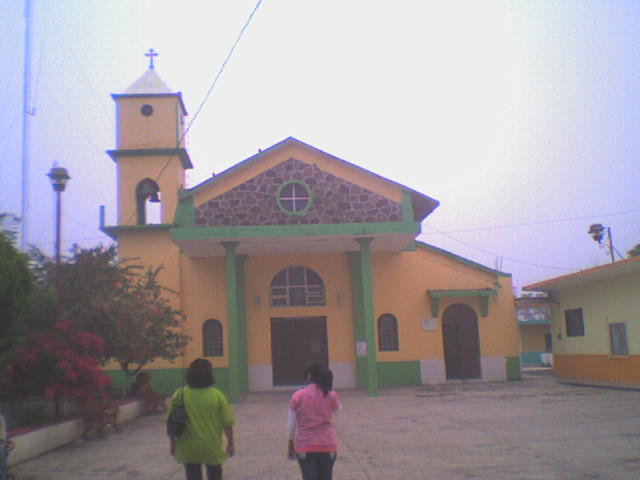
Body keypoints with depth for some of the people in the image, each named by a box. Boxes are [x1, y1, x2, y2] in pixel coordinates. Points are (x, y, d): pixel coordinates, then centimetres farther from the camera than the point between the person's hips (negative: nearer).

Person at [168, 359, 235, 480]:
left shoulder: (180, 395, -7)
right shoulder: (217, 395, -10)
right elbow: (227, 424, -8)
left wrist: (172, 443, 12)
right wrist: (230, 443, 5)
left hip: (188, 449, 1)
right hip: (212, 448, -1)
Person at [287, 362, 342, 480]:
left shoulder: (298, 396, -7)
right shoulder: (331, 395, -4)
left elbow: (291, 423, 0)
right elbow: (338, 409, 18)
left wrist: (290, 445, 12)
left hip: (305, 447, -2)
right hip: (328, 445, 2)